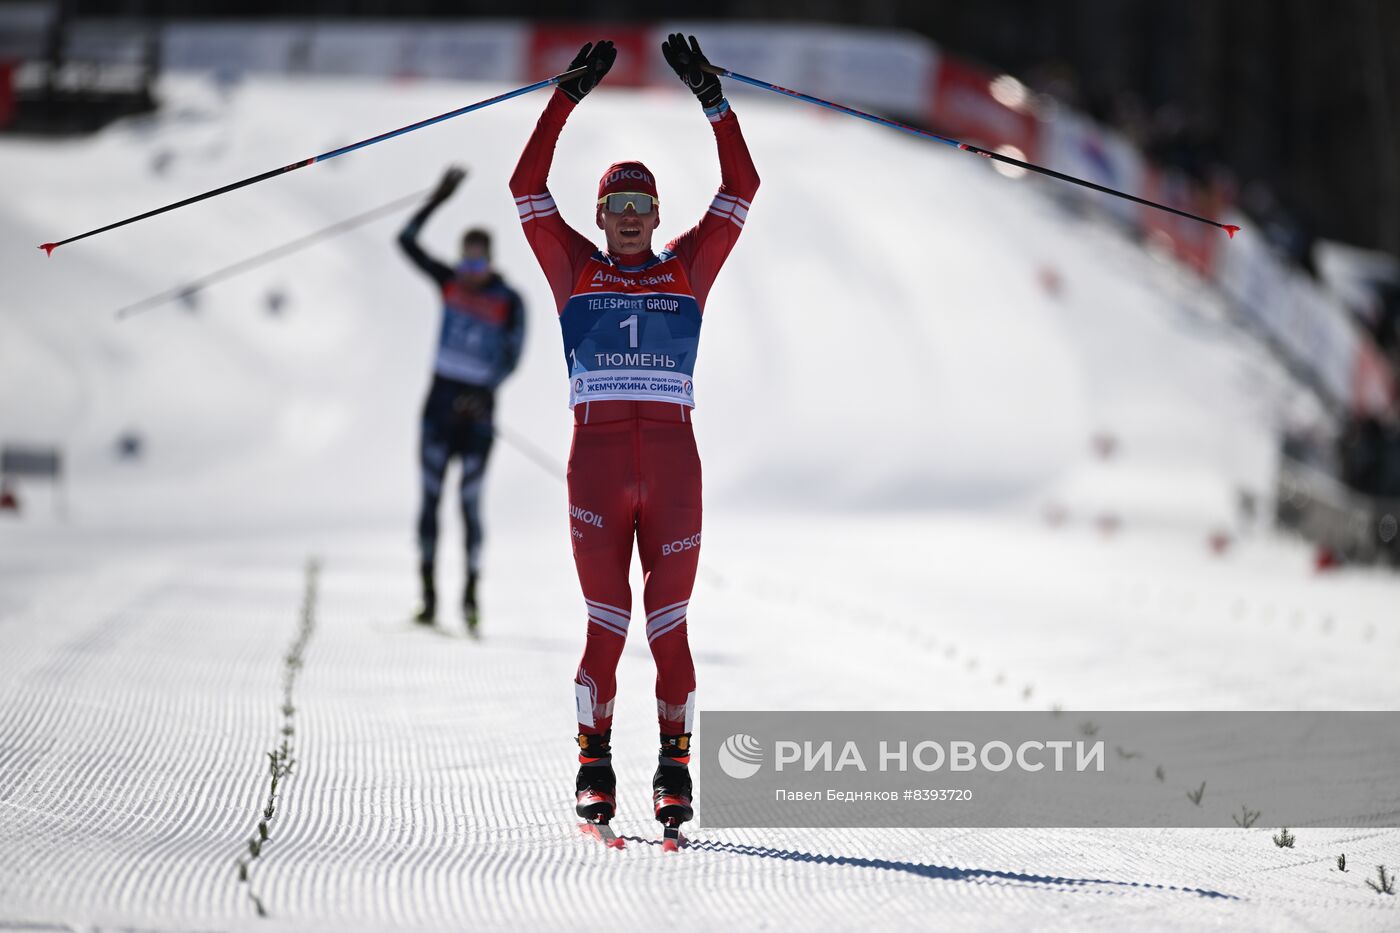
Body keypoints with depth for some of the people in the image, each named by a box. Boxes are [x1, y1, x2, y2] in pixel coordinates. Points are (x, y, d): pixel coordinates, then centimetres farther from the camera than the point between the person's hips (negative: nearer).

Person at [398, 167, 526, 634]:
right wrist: (438, 200, -11)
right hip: (441, 401, 3)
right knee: (430, 498, 0)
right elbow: (407, 241, -2)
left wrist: (486, 392, -19)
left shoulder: (509, 302, -6)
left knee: (470, 503, -3)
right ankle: (428, 596, 3)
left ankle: (471, 595, 6)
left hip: (477, 409, -3)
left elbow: (512, 355, -5)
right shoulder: (450, 282, 3)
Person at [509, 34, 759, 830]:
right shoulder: (575, 268, 11)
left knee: (669, 624, 0)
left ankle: (675, 766, 6)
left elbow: (741, 187, 8)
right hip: (598, 457, -1)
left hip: (673, 458, 1)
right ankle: (595, 763, 7)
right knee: (607, 623, -3)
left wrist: (711, 97, 3)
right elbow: (528, 187, 3)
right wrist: (569, 97, 0)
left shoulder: (688, 268, 13)